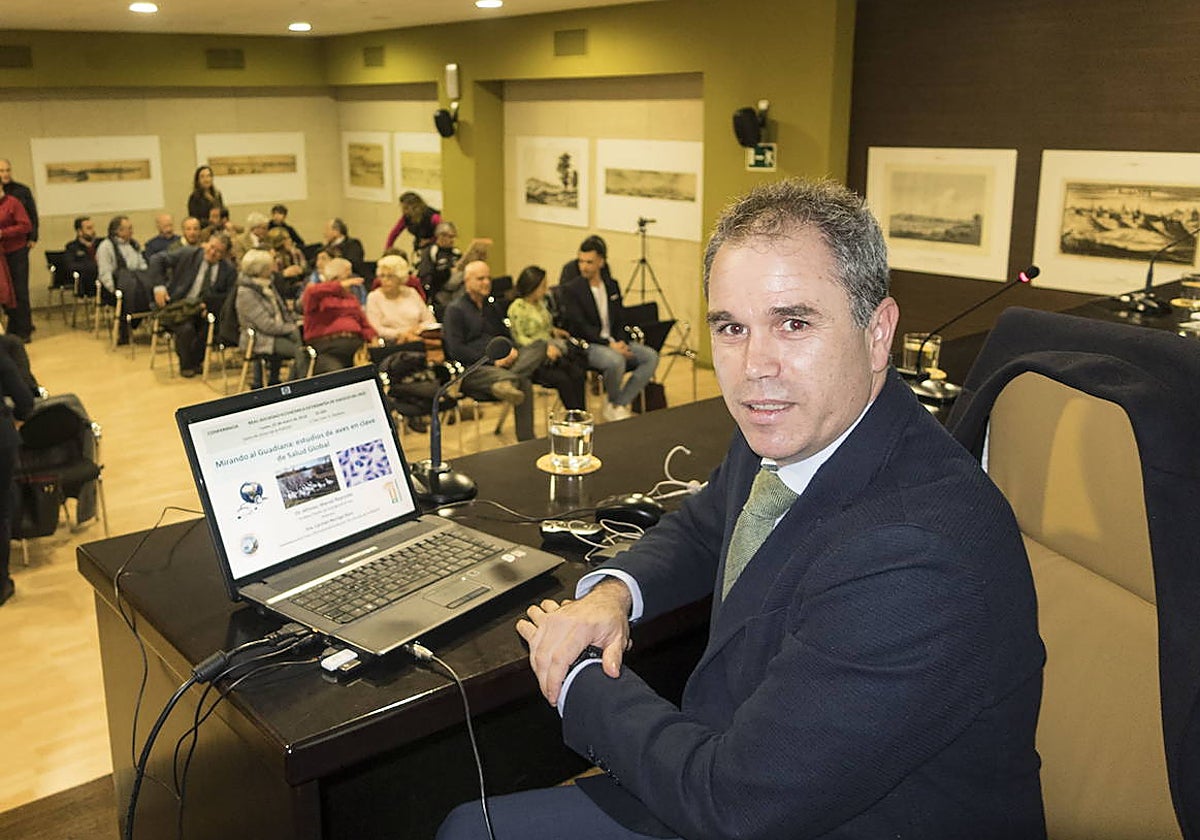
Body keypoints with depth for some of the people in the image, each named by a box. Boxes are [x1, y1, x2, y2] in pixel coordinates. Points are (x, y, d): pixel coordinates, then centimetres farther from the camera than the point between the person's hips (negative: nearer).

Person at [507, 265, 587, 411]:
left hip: (551, 348, 7)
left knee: (578, 373, -22)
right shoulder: (517, 308, -8)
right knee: (562, 379, -29)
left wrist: (553, 330, 9)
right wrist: (544, 348, -23)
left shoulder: (540, 302, 16)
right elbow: (519, 339, -11)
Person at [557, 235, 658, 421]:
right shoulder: (570, 289, -6)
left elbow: (620, 320, 13)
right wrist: (609, 344, -21)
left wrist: (621, 342, -8)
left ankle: (619, 405, -12)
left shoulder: (612, 285, 12)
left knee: (651, 356, -14)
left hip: (614, 342, 6)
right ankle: (613, 404, -6)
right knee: (616, 360, -35)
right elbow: (579, 327, -14)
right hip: (585, 346, -6)